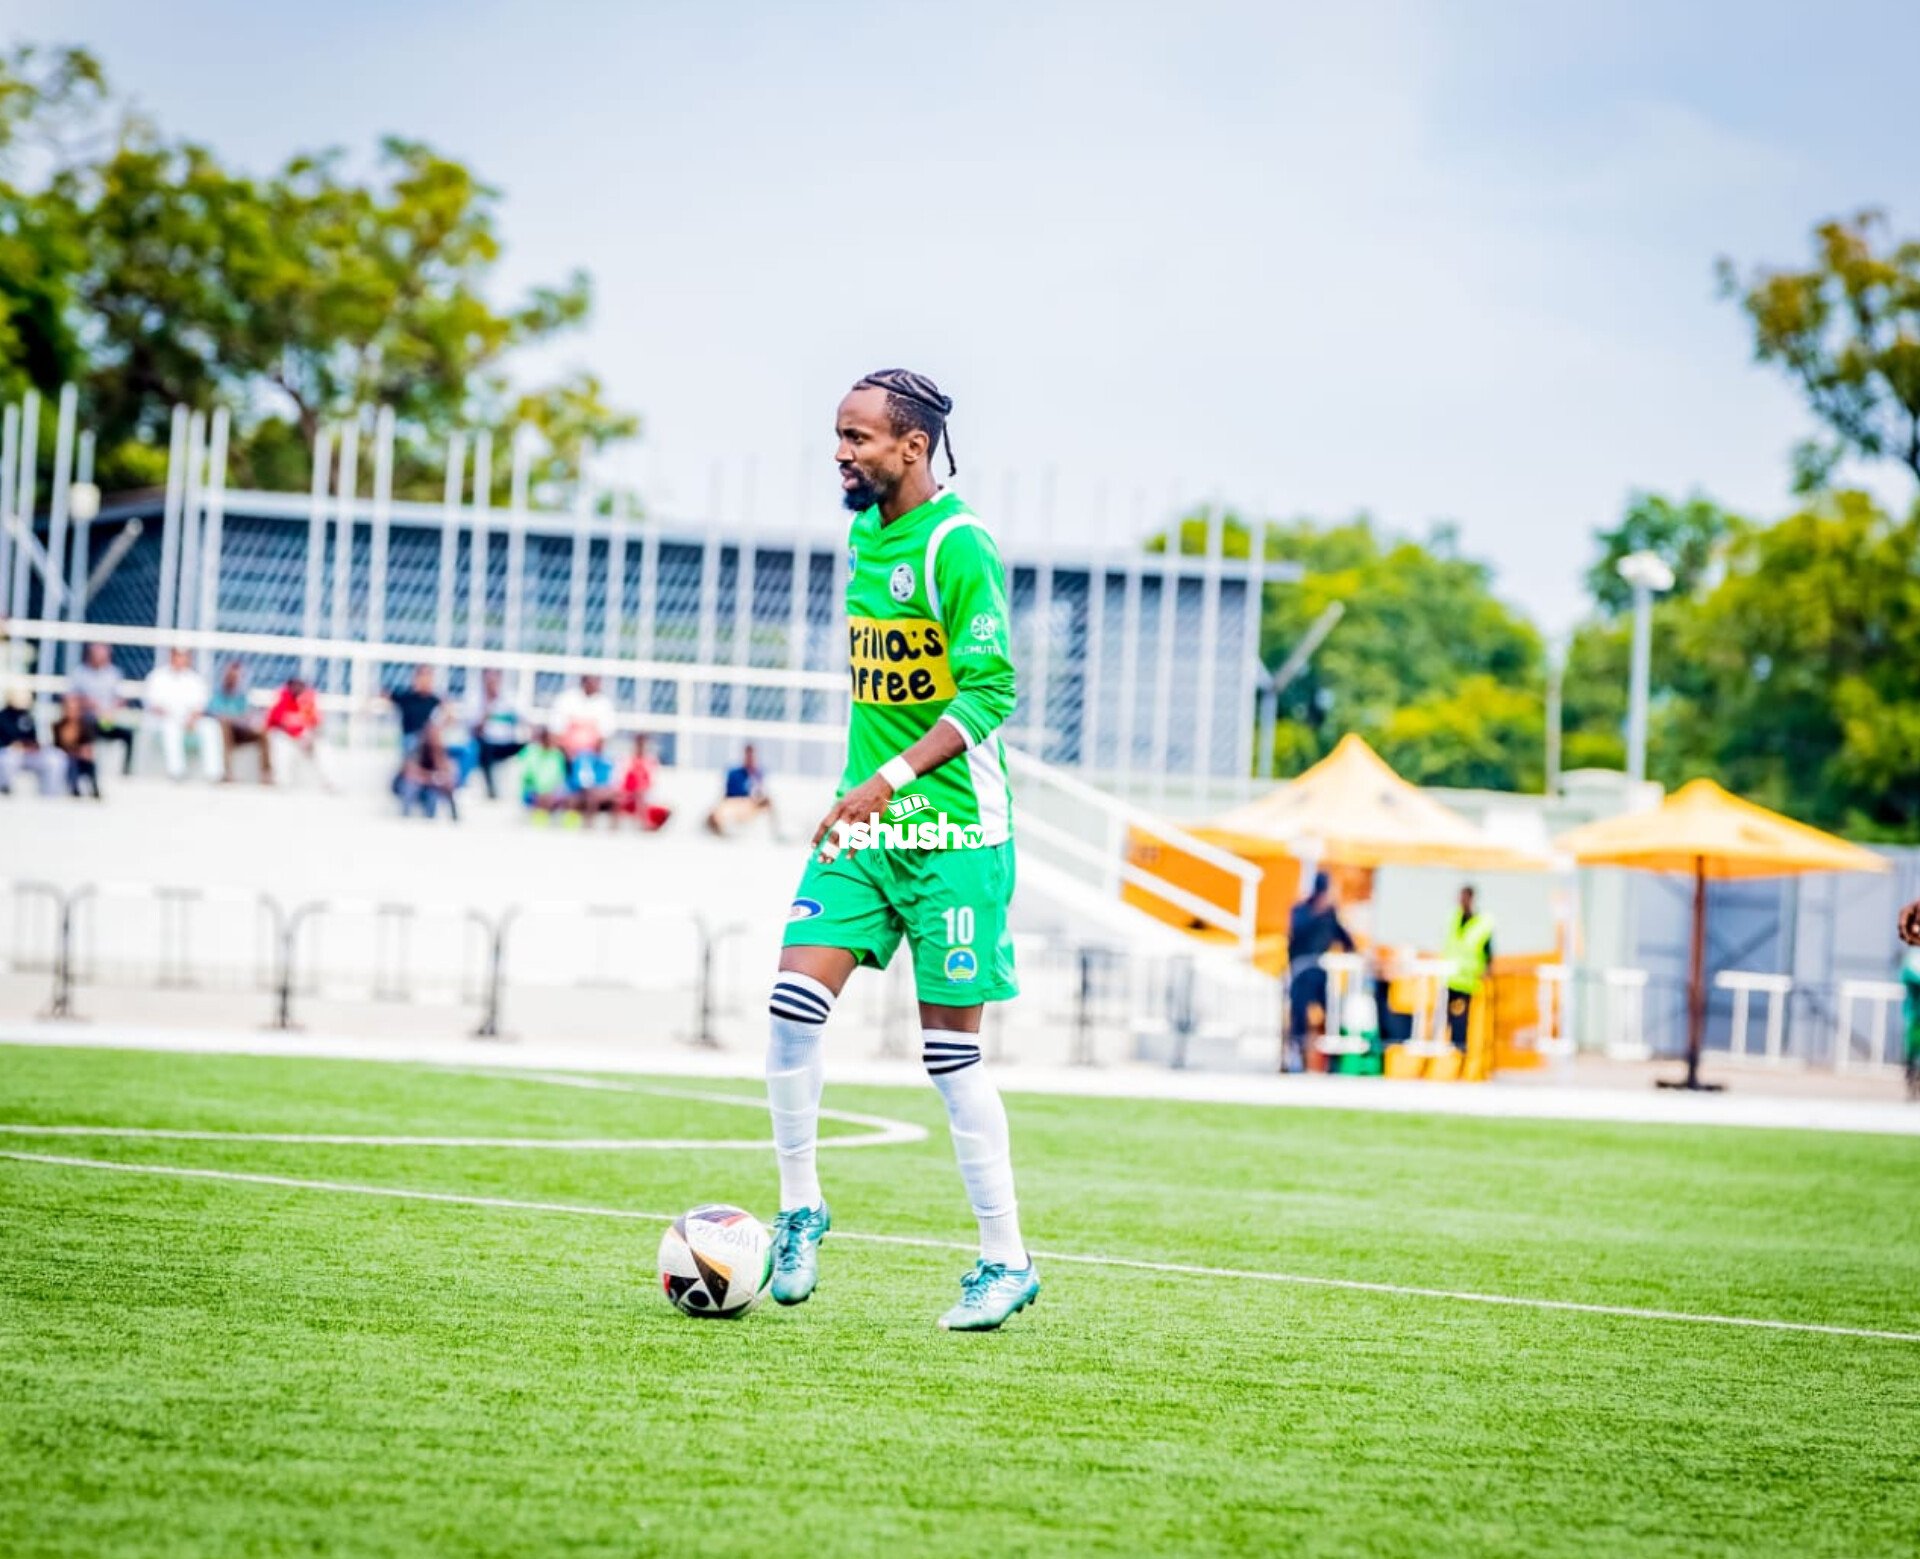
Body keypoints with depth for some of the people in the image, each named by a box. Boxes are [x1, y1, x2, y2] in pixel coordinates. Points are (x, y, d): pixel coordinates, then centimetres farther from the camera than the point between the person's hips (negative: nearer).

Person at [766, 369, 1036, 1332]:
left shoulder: (957, 547, -14)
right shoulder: (863, 533, 12)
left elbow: (988, 692, -19)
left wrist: (894, 777, -28)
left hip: (953, 830, -7)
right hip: (862, 822, 7)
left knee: (950, 1051, -2)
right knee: (795, 1000, -8)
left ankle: (1006, 1260, 9)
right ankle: (799, 1208, 7)